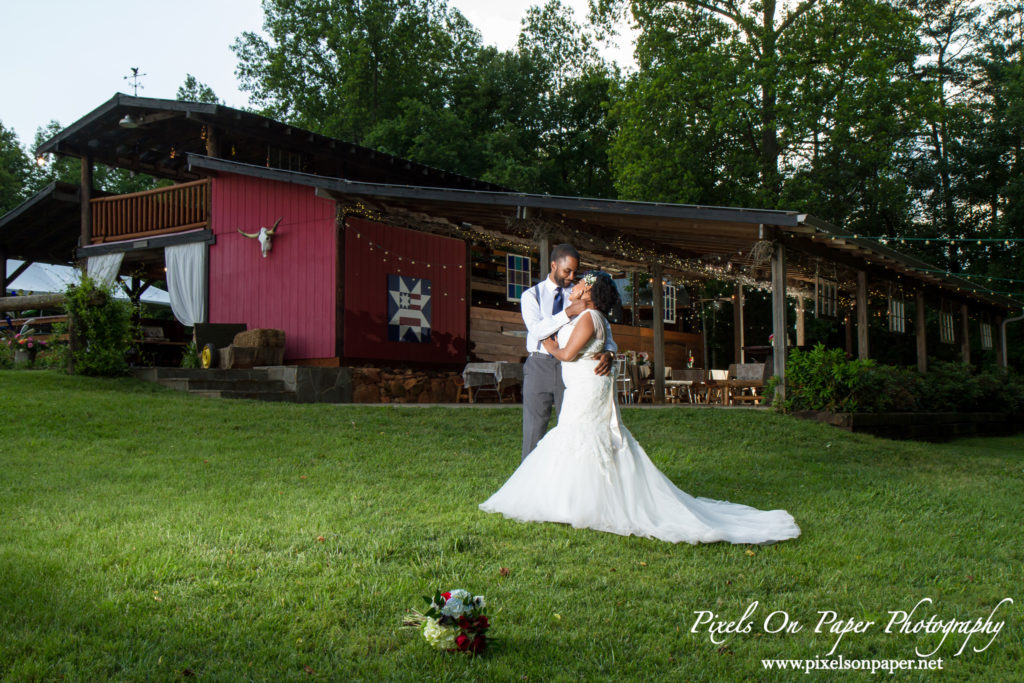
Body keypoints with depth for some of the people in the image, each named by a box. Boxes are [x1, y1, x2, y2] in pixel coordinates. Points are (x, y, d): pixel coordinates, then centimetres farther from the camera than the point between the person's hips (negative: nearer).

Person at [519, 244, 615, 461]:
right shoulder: (531, 295, 3)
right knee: (533, 430, 1)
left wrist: (609, 352, -21)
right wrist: (569, 312, -26)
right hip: (539, 367, -1)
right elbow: (537, 330, -14)